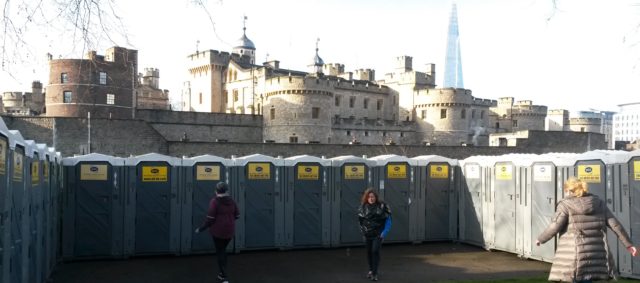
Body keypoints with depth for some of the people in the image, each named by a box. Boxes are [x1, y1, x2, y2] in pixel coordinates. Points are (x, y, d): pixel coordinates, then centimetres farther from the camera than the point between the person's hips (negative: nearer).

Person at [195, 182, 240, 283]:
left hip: (218, 231, -5)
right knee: (223, 250, 22)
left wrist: (201, 228, -6)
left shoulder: (214, 201, -14)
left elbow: (210, 218, -17)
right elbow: (237, 215, 7)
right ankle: (221, 273, 28)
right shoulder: (231, 201, 2)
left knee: (220, 252, 6)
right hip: (229, 231, 5)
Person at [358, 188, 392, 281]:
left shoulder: (382, 206, -7)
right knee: (369, 252, 12)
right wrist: (363, 231, 3)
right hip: (367, 234, 3)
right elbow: (360, 220, 9)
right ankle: (371, 270, 31)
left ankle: (375, 273, -7)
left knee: (375, 251, -12)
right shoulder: (363, 207, 0)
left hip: (378, 234, -3)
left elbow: (388, 220, -4)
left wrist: (384, 232, -9)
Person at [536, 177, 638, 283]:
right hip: (595, 253, 5)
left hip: (573, 255, -5)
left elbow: (554, 227, -9)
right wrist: (628, 244, 13)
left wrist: (541, 239, 6)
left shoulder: (566, 204, -4)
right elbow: (615, 224, 8)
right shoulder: (598, 203, 11)